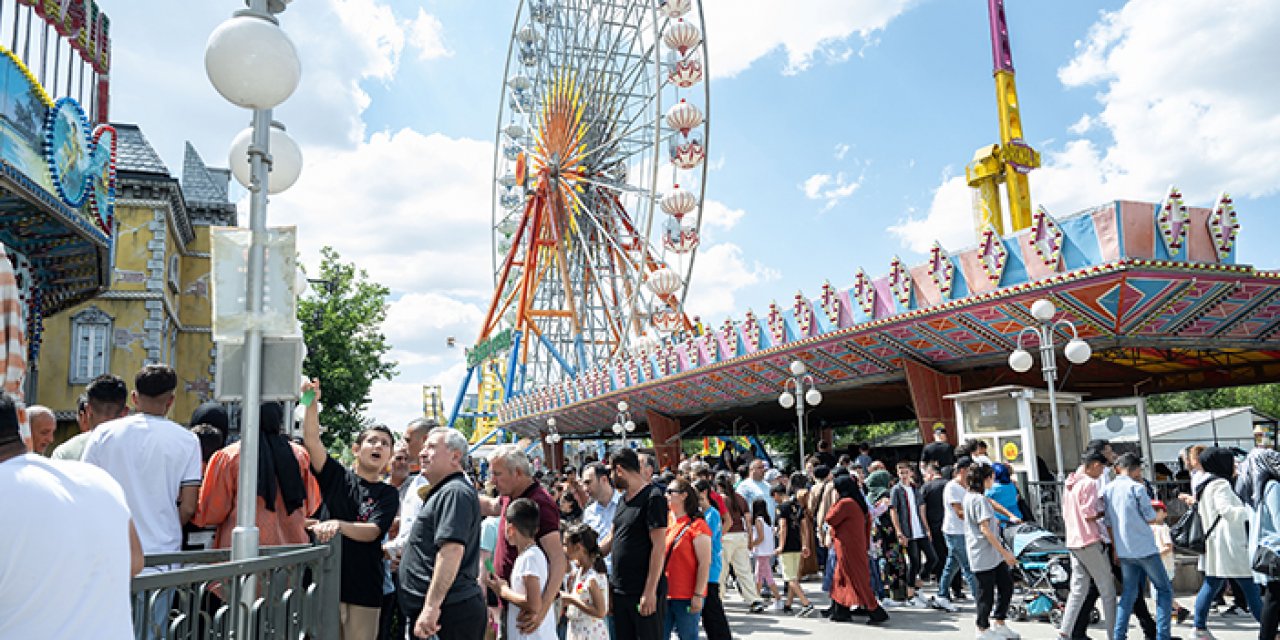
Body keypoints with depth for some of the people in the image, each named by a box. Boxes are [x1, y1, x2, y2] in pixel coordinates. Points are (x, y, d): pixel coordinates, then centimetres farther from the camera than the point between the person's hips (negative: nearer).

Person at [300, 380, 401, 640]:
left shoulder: (388, 493, 3)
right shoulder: (337, 477, 6)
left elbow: (372, 532, -11)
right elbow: (311, 440, -8)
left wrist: (339, 525, -29)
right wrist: (312, 403, -22)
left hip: (365, 590, 0)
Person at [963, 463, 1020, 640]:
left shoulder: (969, 496, 12)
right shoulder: (980, 499, -18)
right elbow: (985, 529, -22)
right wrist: (1005, 552, -19)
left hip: (994, 554, 10)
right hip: (984, 554, -10)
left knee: (1007, 585, 13)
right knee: (986, 593, 1)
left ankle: (998, 623, 23)